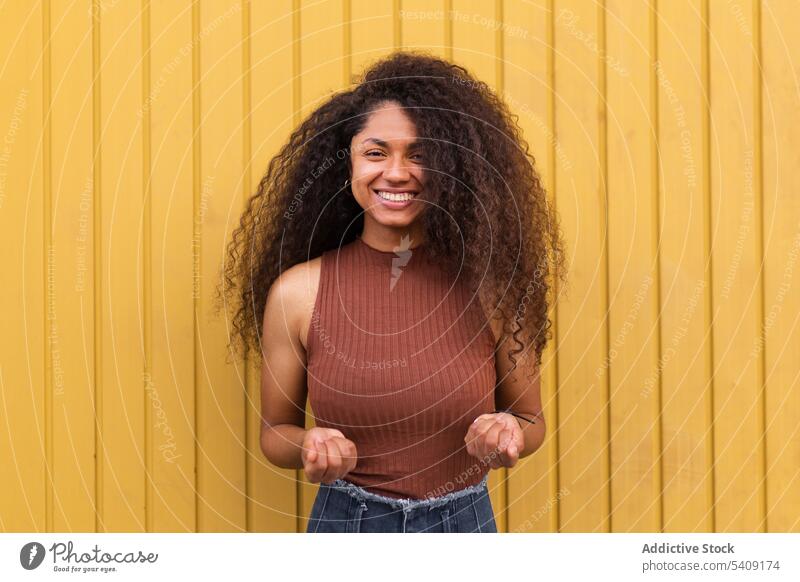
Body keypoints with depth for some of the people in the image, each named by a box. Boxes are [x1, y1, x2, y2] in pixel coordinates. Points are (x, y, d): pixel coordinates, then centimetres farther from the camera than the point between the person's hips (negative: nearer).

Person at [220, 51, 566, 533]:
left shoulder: (489, 282, -9)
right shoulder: (298, 292, -9)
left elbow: (531, 417, 5)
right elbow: (276, 431, 4)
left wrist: (508, 433, -16)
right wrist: (310, 447, -17)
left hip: (464, 525, 0)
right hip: (345, 523, 0)